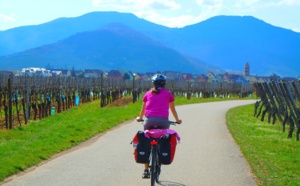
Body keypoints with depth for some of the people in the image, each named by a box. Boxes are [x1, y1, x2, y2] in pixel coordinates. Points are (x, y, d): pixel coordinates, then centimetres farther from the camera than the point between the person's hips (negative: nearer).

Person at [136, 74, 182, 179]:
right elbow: (173, 109, 27)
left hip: (149, 119, 1)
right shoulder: (168, 94, 17)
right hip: (163, 120, -1)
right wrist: (177, 120, 44)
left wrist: (140, 118, 51)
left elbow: (143, 109, 32)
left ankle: (146, 170, 7)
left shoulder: (148, 94, 21)